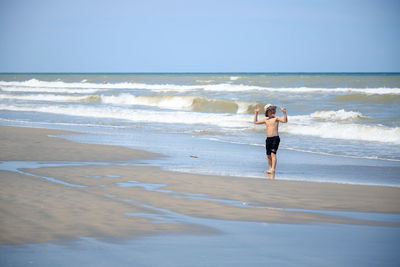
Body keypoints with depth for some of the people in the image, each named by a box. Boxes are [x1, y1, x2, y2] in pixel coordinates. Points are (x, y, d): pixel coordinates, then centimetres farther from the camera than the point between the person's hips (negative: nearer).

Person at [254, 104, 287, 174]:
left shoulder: (276, 118, 0)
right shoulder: (266, 120, 16)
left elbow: (285, 120, -15)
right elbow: (256, 122, 25)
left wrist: (284, 113, -27)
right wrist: (256, 113, 20)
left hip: (275, 138, -6)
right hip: (268, 139, 6)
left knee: (273, 154, -18)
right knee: (268, 155, 8)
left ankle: (273, 169, -26)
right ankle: (270, 169, 19)